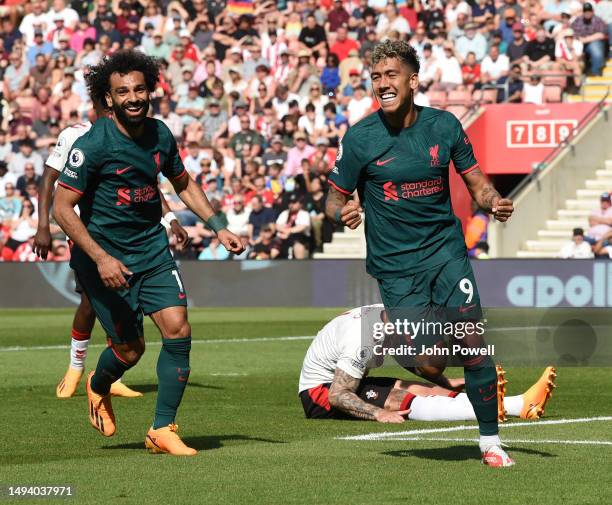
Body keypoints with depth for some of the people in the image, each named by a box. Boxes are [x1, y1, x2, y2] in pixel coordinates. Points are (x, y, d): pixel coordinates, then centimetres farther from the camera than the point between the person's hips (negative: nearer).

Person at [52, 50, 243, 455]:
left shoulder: (160, 135, 1)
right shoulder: (93, 145, -17)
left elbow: (184, 184, 19)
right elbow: (62, 208, -17)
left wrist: (218, 226, 8)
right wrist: (101, 259, -25)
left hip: (154, 250, 5)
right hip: (106, 257, -5)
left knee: (178, 331, -11)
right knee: (130, 349, 0)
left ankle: (163, 429, 0)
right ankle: (98, 388, 36)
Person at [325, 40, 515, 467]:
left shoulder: (444, 125, -1)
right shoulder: (360, 137, -8)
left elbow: (475, 180, 9)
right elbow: (334, 198, 0)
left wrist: (493, 201, -13)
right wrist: (342, 212, -23)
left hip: (446, 249, 2)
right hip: (395, 264, -2)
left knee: (473, 343, -8)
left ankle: (490, 441, 4)